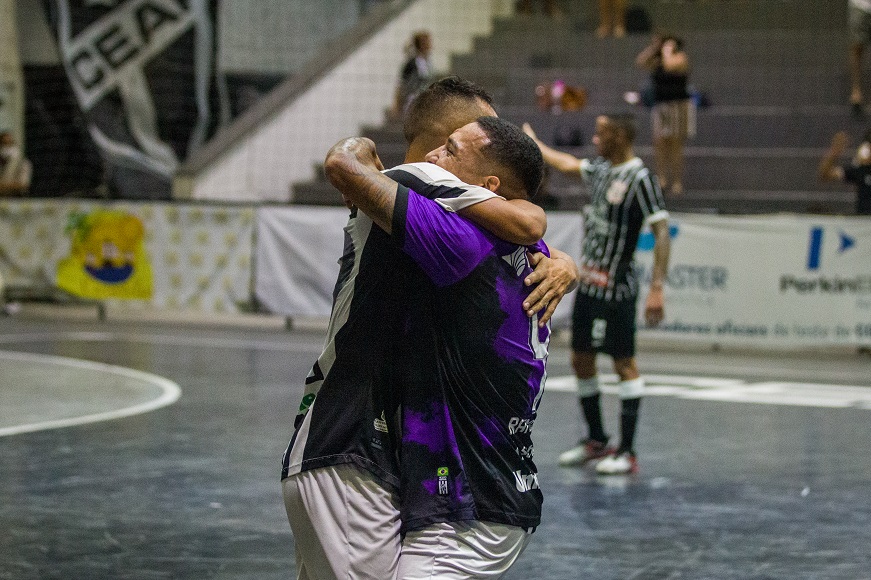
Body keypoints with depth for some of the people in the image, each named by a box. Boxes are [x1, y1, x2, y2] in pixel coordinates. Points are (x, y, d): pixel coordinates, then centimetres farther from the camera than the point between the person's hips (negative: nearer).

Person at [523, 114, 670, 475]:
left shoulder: (640, 179, -15)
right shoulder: (601, 170, 10)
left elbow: (662, 232, -19)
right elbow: (568, 164, 31)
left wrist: (657, 289, -25)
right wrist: (534, 144, 43)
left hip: (616, 289, -9)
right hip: (588, 283, 9)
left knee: (624, 363, -4)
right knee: (581, 360, 13)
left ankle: (627, 452, -1)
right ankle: (596, 441, 26)